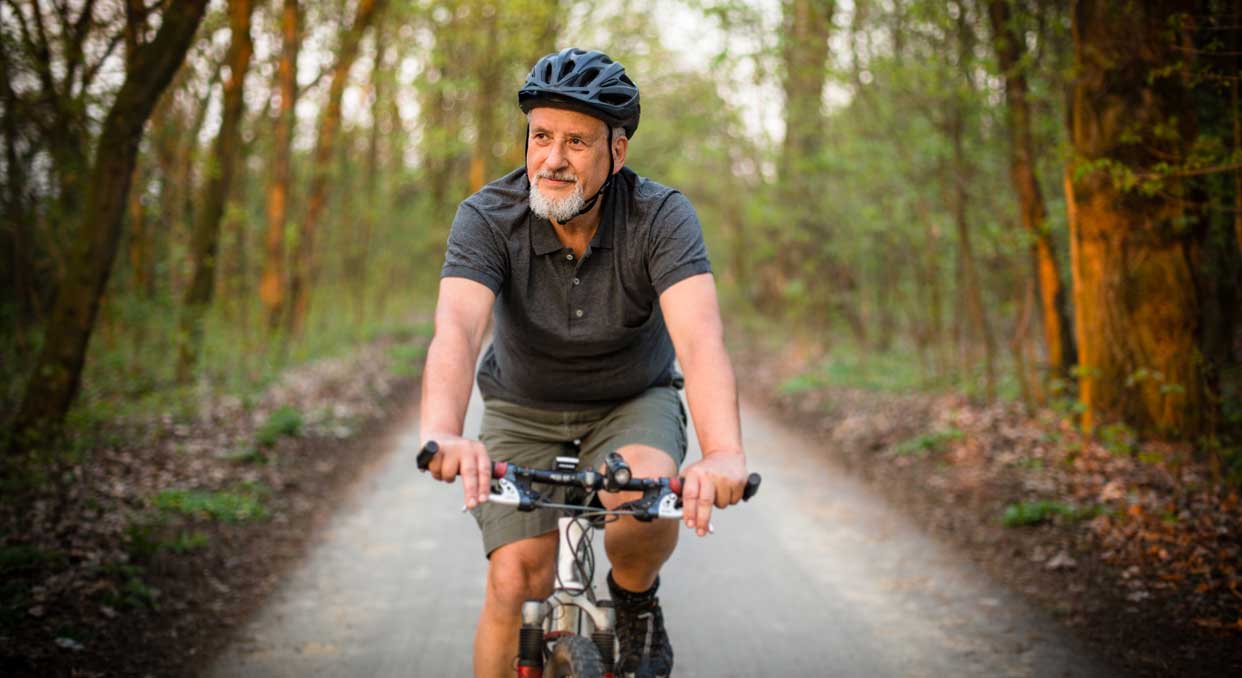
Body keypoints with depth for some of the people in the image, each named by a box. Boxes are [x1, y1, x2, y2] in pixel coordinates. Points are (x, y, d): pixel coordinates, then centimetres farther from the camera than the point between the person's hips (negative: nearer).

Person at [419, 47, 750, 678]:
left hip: (634, 403, 0)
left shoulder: (661, 216, -23)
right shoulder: (487, 217, -22)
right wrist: (441, 433, -59)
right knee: (516, 584, -14)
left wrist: (724, 454, -57)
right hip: (523, 412, 1)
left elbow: (700, 337, -38)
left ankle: (636, 602, 0)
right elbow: (456, 330, -38)